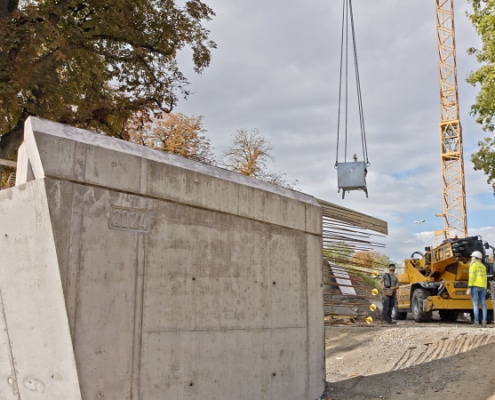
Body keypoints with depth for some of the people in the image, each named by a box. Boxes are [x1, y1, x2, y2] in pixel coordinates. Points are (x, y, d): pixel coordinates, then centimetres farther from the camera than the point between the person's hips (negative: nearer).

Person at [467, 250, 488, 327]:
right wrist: (485, 289, 19)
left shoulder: (473, 265, -7)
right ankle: (484, 321, -3)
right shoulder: (483, 266, 16)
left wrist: (469, 288, -15)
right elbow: (484, 278, 16)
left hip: (475, 286, -7)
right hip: (482, 287, 7)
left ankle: (476, 322, -12)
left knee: (475, 304, -8)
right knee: (483, 304, 4)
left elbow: (472, 276, -14)